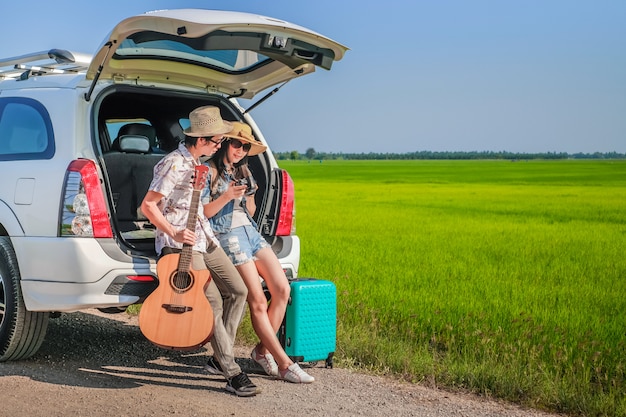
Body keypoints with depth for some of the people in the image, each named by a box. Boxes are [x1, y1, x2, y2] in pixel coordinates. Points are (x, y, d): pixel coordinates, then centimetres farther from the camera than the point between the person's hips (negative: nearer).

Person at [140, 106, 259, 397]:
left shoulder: (198, 163, 14)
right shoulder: (174, 164, -15)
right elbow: (148, 205, -17)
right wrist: (174, 233, -21)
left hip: (205, 241, 10)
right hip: (181, 245, -9)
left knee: (238, 290, 4)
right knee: (213, 303, -15)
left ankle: (219, 358, 12)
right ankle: (233, 374, -10)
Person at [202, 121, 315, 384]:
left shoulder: (243, 172, 19)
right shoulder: (209, 172, -2)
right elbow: (202, 213, -7)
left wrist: (249, 196, -2)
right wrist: (226, 197, -19)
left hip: (251, 232, 7)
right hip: (227, 235, -7)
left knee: (282, 289, -8)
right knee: (258, 301, -13)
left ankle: (263, 350, 7)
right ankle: (284, 364, -10)